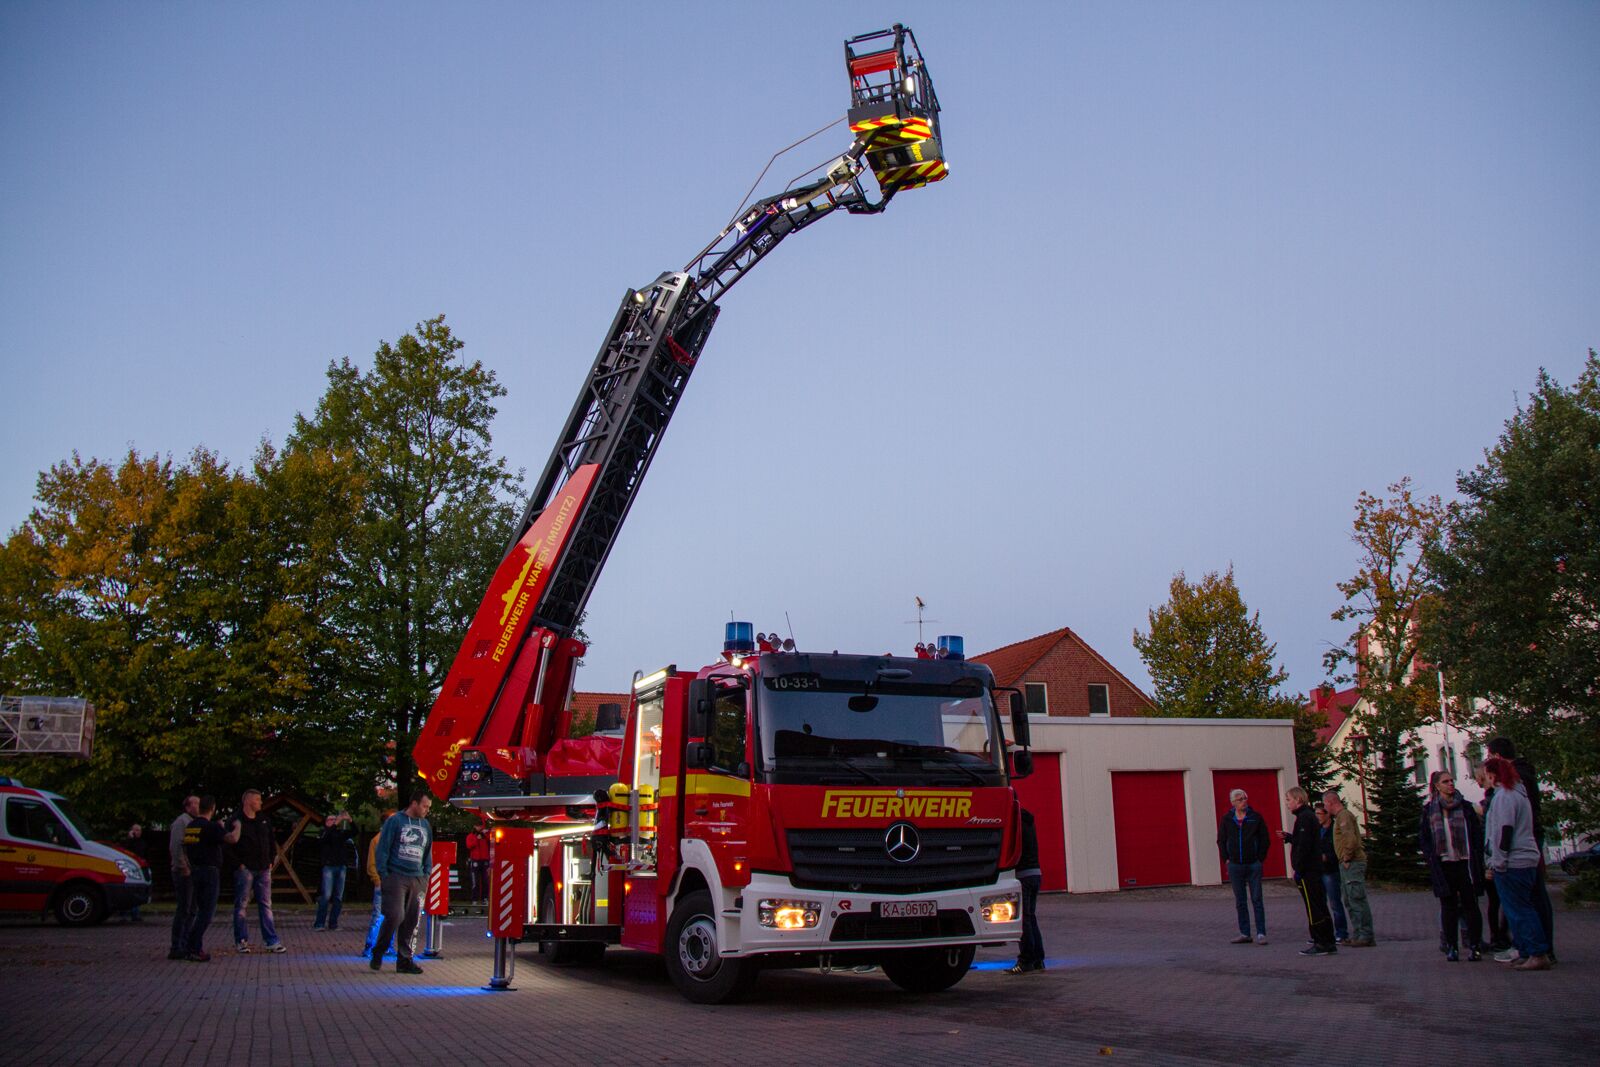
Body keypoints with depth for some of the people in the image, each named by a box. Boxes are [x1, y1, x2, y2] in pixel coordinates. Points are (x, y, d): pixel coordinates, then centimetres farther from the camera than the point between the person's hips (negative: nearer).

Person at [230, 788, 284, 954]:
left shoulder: (264, 821, 13)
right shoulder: (237, 821, -7)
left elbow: (272, 843, 20)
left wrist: (271, 861, 11)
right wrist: (238, 864, -13)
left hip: (263, 869, 6)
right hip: (245, 869, -6)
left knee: (266, 905, 5)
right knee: (241, 905, 1)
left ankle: (271, 941, 6)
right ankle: (242, 941, 8)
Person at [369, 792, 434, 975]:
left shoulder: (426, 825, 16)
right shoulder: (395, 821, -2)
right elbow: (382, 850, -2)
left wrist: (426, 875, 13)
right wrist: (383, 875, -7)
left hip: (416, 879, 5)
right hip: (396, 876, -5)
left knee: (411, 920, 4)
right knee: (395, 916, -13)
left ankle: (404, 960, 11)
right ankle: (378, 953, 7)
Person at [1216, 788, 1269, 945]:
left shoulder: (1256, 817, 0)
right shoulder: (1227, 819, 4)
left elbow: (1265, 839, 4)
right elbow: (1221, 840, 12)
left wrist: (1260, 858, -2)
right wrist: (1226, 859, 4)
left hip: (1253, 865, -2)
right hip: (1235, 866, 2)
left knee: (1257, 899, -3)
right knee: (1240, 902, 6)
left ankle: (1261, 933, -1)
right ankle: (1244, 933, 12)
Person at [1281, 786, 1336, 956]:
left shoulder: (1304, 817, -15)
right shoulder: (1309, 815, 17)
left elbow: (1304, 846, -21)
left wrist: (1298, 870, -19)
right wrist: (1289, 837, 18)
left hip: (1307, 871, -10)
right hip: (1316, 868, 10)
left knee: (1313, 908, -7)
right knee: (1320, 906, 14)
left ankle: (1320, 944, -6)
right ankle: (1328, 943, 20)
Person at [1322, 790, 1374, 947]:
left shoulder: (1344, 815, -13)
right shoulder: (1341, 815, 20)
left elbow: (1351, 839, -24)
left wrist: (1347, 858, -16)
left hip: (1352, 864, -11)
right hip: (1347, 865, 11)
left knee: (1357, 900, -8)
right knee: (1349, 901, 13)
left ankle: (1366, 936, -5)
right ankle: (1357, 934, 17)